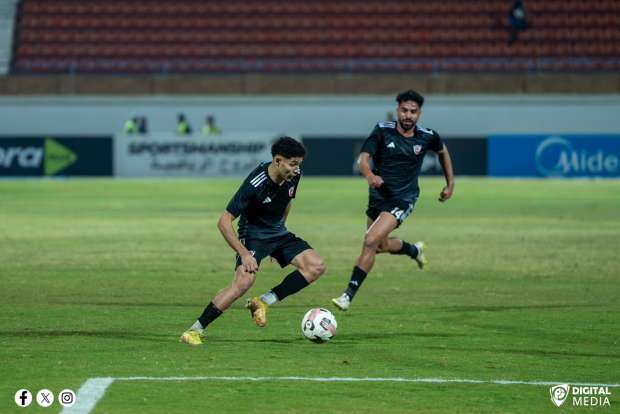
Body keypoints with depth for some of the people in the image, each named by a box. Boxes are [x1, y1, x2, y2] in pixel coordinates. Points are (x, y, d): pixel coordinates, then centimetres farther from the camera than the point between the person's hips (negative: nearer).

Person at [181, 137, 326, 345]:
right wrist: (244, 254, -30)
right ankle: (194, 331, -21)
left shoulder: (293, 177, -8)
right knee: (244, 281, -30)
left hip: (278, 233, 7)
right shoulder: (255, 185, -28)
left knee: (316, 266, -11)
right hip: (253, 235, -7)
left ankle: (263, 302, -7)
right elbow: (224, 221, -26)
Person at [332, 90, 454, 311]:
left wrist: (450, 183, 17)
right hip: (378, 195, 3)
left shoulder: (427, 137, -7)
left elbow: (442, 151, 16)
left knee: (371, 241, -20)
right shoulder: (383, 131, -10)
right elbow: (363, 158, -20)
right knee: (382, 245, 20)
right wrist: (370, 175, -42)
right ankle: (414, 250, 54)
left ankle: (348, 295, -16)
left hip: (403, 199, -3)